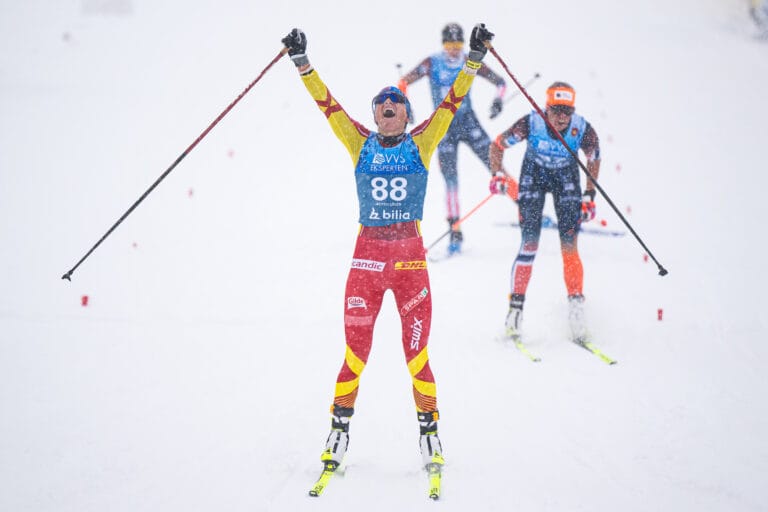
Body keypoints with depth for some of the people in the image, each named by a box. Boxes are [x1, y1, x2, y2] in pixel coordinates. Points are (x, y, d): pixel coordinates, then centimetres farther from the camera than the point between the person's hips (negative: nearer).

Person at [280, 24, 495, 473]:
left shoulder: (421, 144, 7)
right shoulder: (361, 144, 9)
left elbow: (452, 102, 4)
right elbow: (327, 104, 6)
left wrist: (474, 58, -2)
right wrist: (302, 62, 0)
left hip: (411, 257, -1)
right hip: (367, 255, 1)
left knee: (417, 349, -1)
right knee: (355, 348, 1)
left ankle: (429, 430, 8)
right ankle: (340, 431, 9)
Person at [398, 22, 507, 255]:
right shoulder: (432, 64, -7)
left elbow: (500, 82, 4)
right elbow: (404, 82, -6)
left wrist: (498, 99, -16)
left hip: (469, 123, 1)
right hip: (444, 127, -1)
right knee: (451, 180, -7)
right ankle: (455, 232, -2)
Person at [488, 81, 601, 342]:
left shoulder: (583, 129, -25)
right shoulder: (530, 123, -29)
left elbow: (594, 160, -4)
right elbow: (497, 146, -14)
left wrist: (589, 196, -5)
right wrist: (498, 174, -28)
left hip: (566, 177, 1)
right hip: (534, 174, -1)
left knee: (569, 247, -9)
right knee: (529, 244, -11)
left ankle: (576, 307, -1)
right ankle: (516, 306, -2)